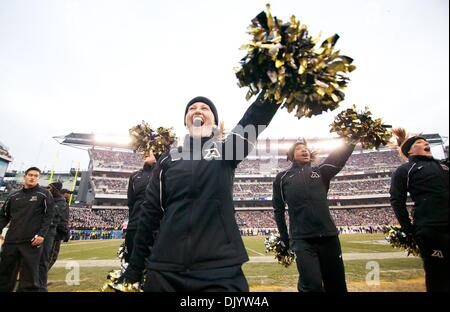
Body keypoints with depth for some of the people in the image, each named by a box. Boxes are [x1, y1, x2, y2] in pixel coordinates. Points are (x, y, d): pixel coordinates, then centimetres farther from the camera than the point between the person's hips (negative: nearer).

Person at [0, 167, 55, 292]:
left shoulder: (44, 194, 2)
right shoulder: (14, 196, 15)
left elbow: (48, 216, -3)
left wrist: (42, 234, -13)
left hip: (32, 242, -4)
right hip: (11, 241, 5)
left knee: (29, 276, -3)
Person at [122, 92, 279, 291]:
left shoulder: (226, 150, 5)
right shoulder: (168, 160, 7)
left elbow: (258, 114, -10)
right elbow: (150, 214, 6)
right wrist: (134, 270, 5)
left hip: (221, 269, -1)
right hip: (164, 271, 2)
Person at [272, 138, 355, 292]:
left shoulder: (320, 172, 10)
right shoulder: (282, 178, 6)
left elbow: (343, 152, 2)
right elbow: (278, 210, 8)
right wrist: (284, 239, 8)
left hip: (329, 236, 3)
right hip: (302, 240, -2)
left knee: (337, 285, 12)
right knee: (313, 286, -12)